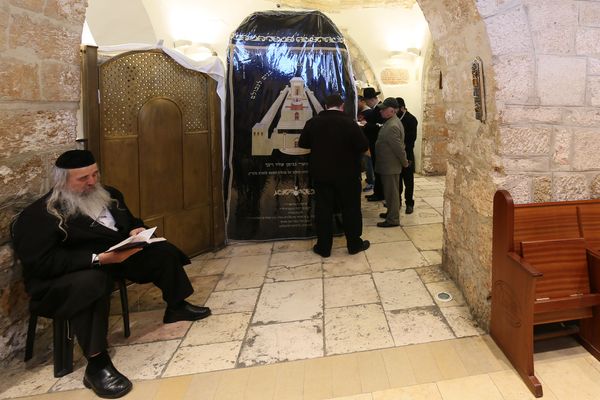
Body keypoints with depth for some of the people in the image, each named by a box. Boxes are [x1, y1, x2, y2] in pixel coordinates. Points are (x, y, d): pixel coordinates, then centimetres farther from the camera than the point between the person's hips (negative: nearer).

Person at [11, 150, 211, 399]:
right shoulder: (38, 215, -16)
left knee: (163, 251, 0)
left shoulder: (108, 195, 8)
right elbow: (42, 263, -25)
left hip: (119, 256, 8)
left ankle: (176, 307, 21)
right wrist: (98, 259, -33)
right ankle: (97, 364, -31)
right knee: (91, 282, -41)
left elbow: (130, 221, 23)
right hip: (64, 275, -7)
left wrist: (137, 230, -4)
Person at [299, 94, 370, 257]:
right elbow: (364, 146, -11)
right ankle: (354, 244, 20)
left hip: (321, 174, 3)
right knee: (351, 208, 10)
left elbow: (302, 144, 8)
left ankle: (323, 247, 14)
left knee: (323, 210, 8)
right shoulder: (349, 122, -13)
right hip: (347, 174, -2)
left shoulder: (312, 122, -3)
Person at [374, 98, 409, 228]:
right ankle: (391, 212, 35)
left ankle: (393, 219, 10)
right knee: (390, 191, 21)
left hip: (390, 166, -10)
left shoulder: (392, 126, -25)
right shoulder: (391, 122, 9)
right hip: (388, 165, 10)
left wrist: (405, 162, -11)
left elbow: (399, 147, -23)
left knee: (391, 192, 1)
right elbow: (397, 146, 16)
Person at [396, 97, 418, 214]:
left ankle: (409, 203, 11)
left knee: (408, 180, 3)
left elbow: (412, 138, -11)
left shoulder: (411, 119, -7)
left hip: (406, 154, -4)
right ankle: (398, 201, 22)